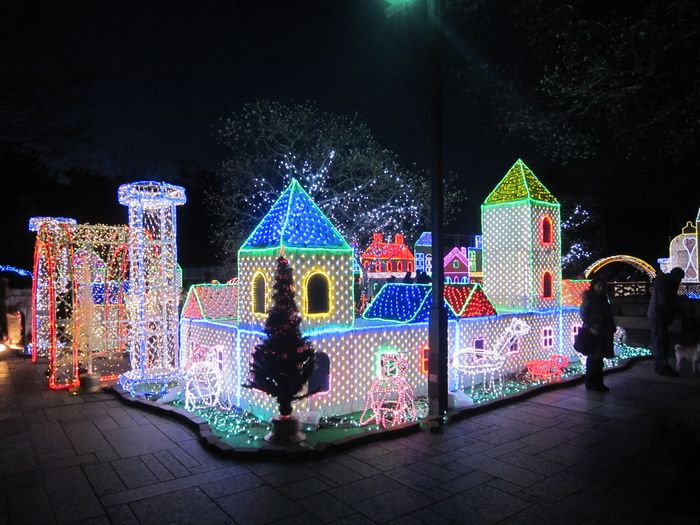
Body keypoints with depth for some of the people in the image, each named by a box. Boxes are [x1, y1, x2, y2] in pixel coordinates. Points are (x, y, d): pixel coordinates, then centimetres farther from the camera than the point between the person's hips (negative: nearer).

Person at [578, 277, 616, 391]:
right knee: (593, 358, -3)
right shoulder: (589, 299, -6)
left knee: (598, 358, 10)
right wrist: (591, 327, -18)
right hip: (592, 333, -6)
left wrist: (611, 328, 8)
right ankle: (591, 382, 5)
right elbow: (583, 314, -12)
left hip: (602, 334, 6)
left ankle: (597, 382, 17)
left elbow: (608, 316, 15)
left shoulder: (603, 299, 13)